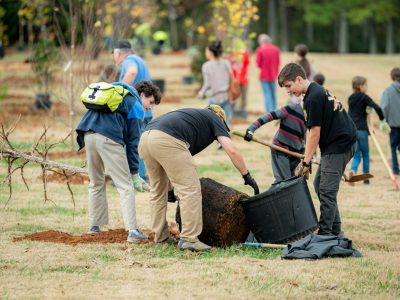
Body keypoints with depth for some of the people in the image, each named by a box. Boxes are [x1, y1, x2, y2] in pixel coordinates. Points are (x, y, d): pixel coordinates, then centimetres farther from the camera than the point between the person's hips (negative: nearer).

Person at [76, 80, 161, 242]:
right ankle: (132, 230, -12)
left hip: (88, 135, 7)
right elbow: (132, 141, 6)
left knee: (96, 183, 21)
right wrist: (134, 172, 9)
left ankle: (94, 226, 23)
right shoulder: (136, 106, 10)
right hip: (108, 138, -7)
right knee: (125, 186, -3)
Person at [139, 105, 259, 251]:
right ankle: (189, 239, -3)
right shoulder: (215, 119, 21)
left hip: (145, 139, 8)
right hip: (166, 140, -8)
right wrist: (247, 176, 14)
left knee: (157, 190, 22)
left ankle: (160, 237, 29)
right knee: (190, 190, -1)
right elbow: (232, 151, 7)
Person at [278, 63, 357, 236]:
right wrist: (306, 159, 12)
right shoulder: (318, 91, 14)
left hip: (339, 145, -11)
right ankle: (335, 231, 21)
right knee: (319, 185, 16)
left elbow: (315, 133, -17)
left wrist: (306, 162, -11)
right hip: (337, 144, 11)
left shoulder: (313, 98, -17)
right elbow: (311, 132, 15)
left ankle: (325, 234, -12)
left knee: (326, 190, -11)